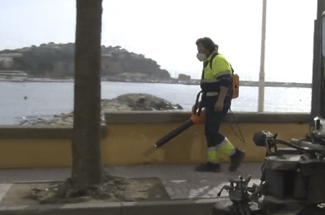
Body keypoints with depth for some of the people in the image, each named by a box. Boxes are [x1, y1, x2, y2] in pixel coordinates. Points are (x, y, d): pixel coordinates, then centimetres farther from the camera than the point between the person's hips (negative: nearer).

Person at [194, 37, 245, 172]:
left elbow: (225, 82, -23)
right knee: (210, 132, 8)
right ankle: (213, 163, 12)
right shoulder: (209, 61, 19)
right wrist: (203, 101, 24)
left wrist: (220, 101, -28)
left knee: (212, 132, -13)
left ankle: (235, 153, 0)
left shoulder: (218, 60, -14)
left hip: (218, 103, -10)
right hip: (213, 103, 10)